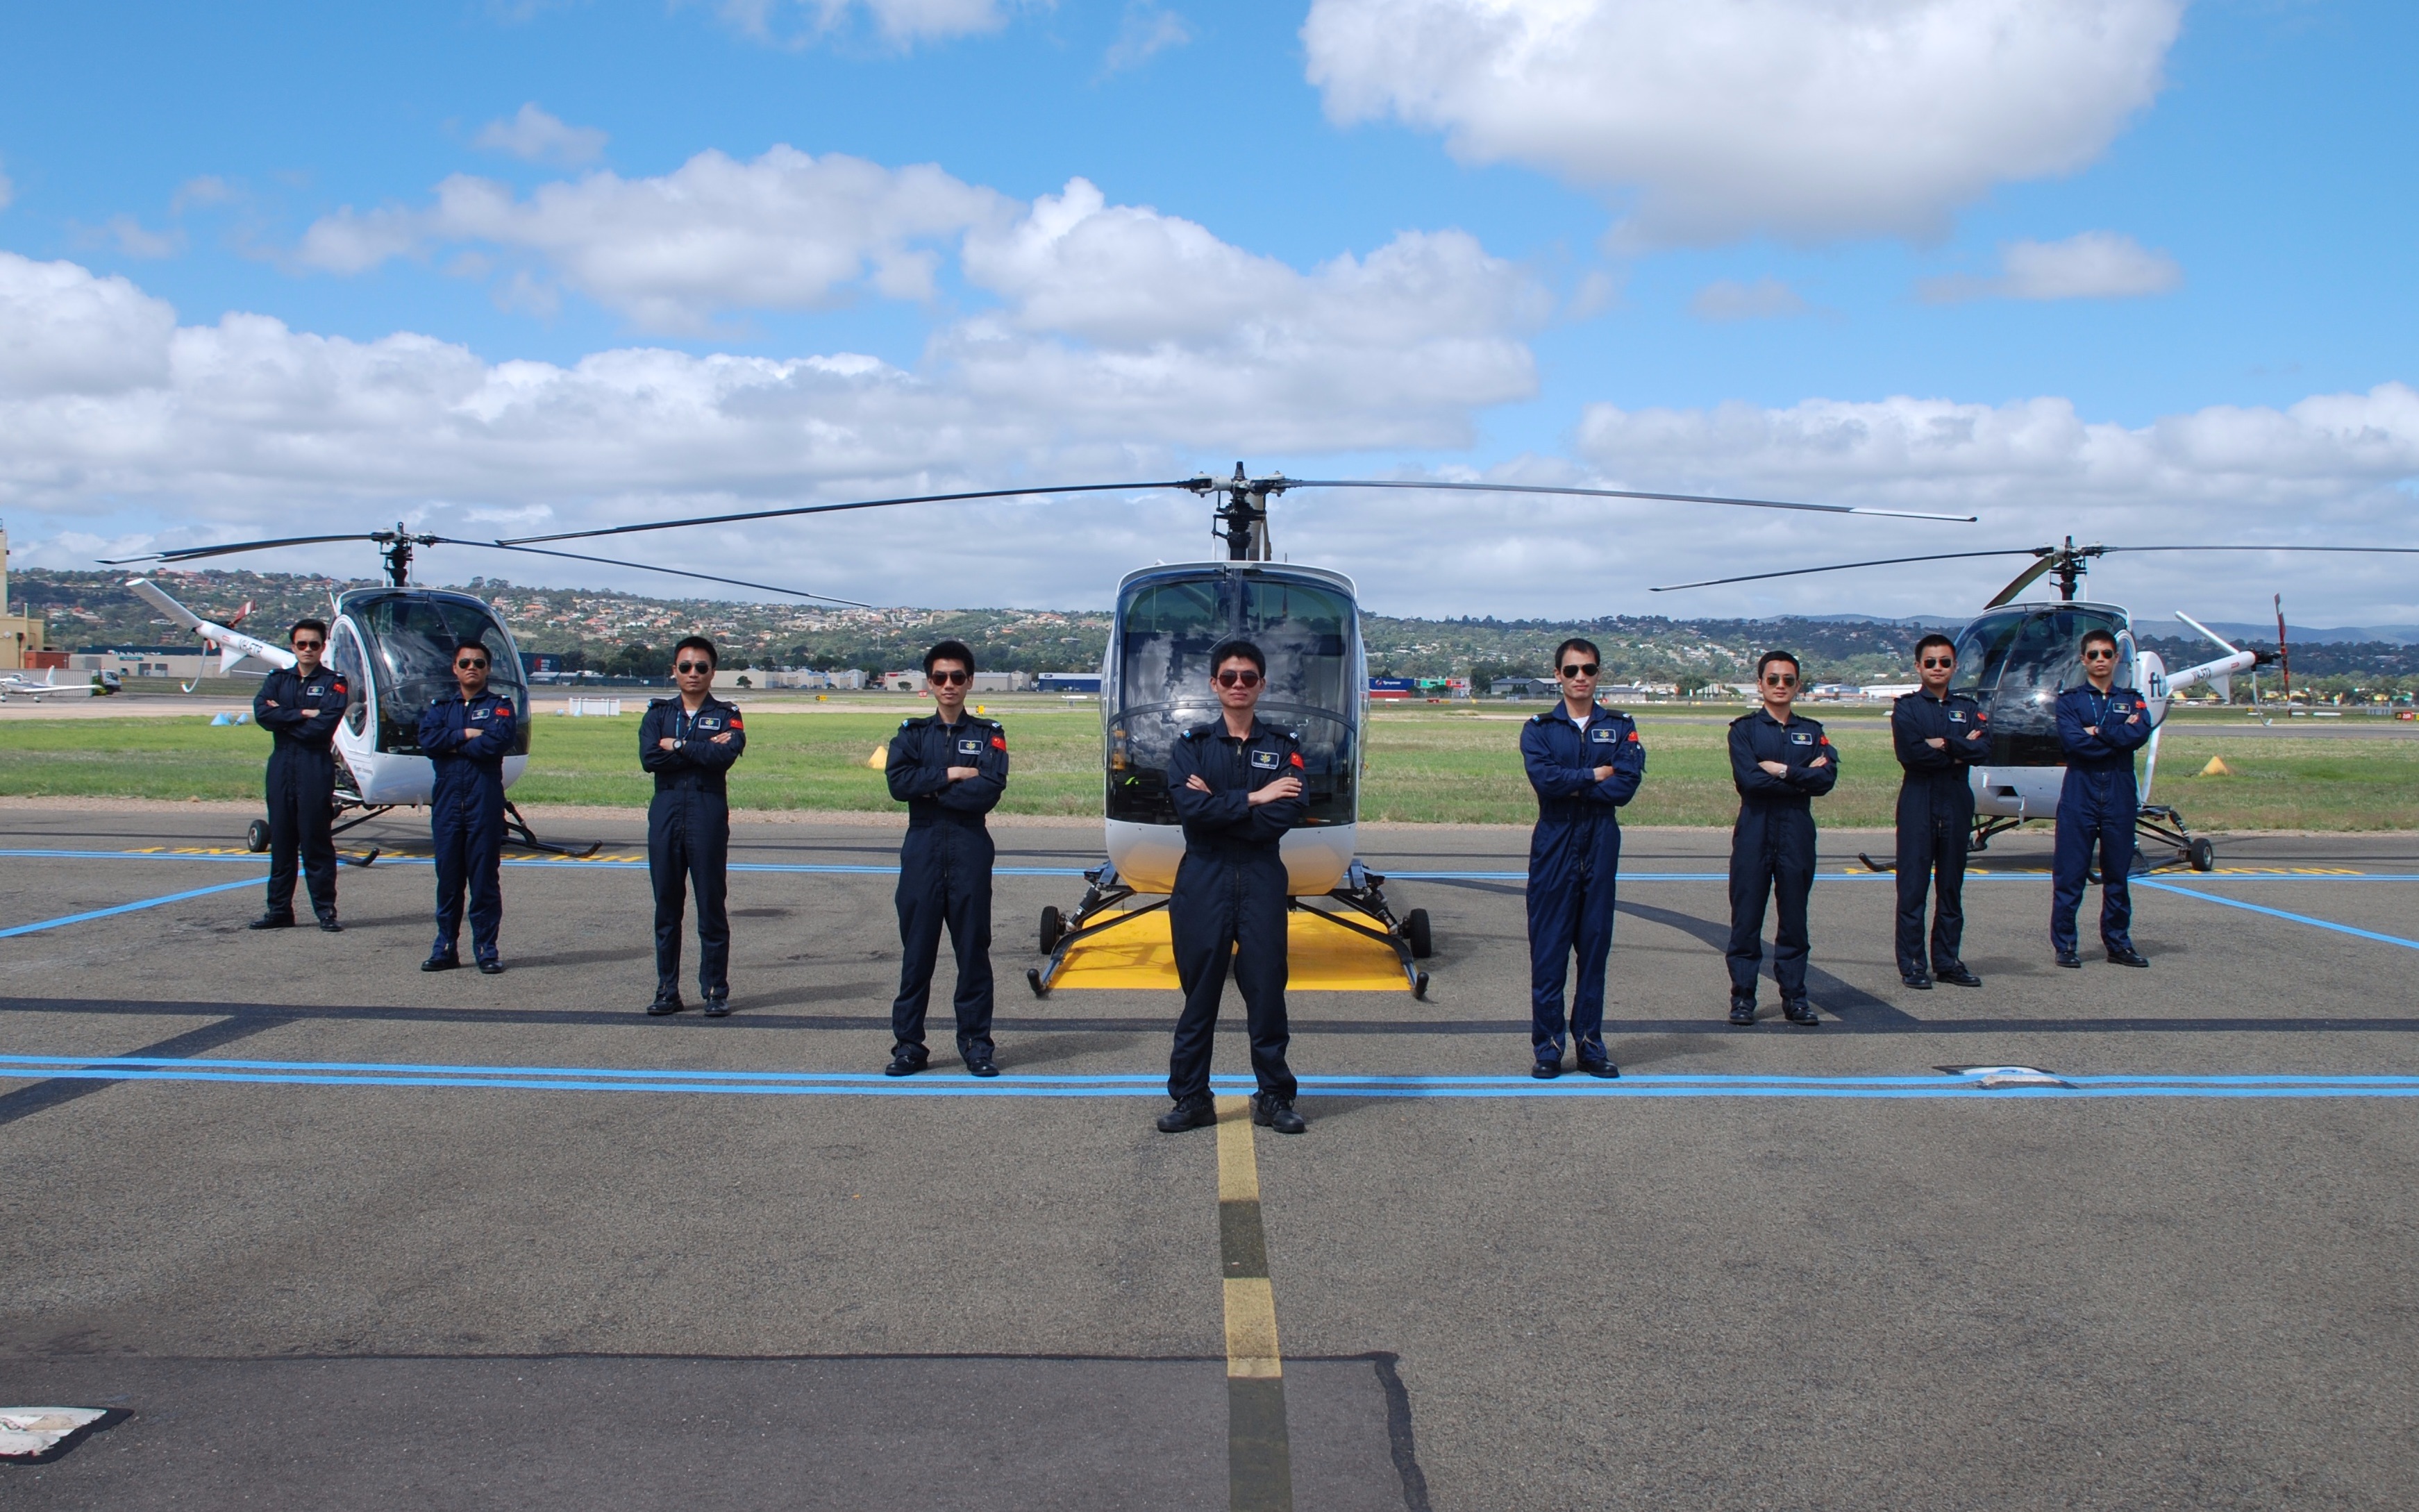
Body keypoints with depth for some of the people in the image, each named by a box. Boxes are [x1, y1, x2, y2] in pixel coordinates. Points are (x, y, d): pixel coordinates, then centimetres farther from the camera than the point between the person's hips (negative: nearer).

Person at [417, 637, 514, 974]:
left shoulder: (500, 706, 7)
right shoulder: (439, 707, 16)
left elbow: (498, 743, -13)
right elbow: (427, 741, -3)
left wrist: (452, 744, -4)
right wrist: (467, 735, -10)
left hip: (485, 801, -3)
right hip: (446, 801, 3)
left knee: (484, 876, -2)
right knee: (448, 876, 6)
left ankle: (486, 948, 3)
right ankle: (446, 948, 12)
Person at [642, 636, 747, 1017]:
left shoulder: (726, 715, 6)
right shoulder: (658, 713, 12)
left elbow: (726, 755, -14)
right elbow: (648, 757, -6)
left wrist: (677, 747, -6)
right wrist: (703, 750, -9)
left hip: (708, 817, -3)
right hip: (665, 815, 3)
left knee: (711, 906, 0)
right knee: (666, 906, 7)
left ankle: (716, 991, 7)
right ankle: (667, 991, 14)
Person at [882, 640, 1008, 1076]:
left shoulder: (988, 735, 6)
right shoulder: (912, 733, 11)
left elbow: (990, 790, -11)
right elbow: (897, 782, -7)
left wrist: (930, 789, -8)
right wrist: (950, 775, -11)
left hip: (970, 852, -1)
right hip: (922, 850, 1)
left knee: (973, 949, 3)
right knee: (917, 950, 3)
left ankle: (976, 1042, 10)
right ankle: (908, 1044, 9)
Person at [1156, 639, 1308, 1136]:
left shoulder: (1283, 748, 4)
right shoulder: (1191, 745, 4)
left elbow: (1284, 817, -11)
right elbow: (1188, 807, -13)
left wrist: (1216, 806, -12)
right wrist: (1251, 799, -13)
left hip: (1262, 880, 0)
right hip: (1203, 880, 0)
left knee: (1267, 990, 3)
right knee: (1199, 992, 4)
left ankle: (1274, 1096, 14)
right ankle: (1191, 1098, 12)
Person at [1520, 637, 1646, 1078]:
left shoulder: (1621, 727, 8)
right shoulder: (1539, 728, 6)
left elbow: (1626, 785, -8)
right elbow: (1542, 777, -13)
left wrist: (1570, 787, -10)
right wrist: (1595, 776, -7)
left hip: (1601, 847, 1)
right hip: (1553, 847, -1)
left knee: (1595, 945, 5)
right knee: (1548, 948, -2)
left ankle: (1590, 1042, 13)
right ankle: (1547, 1046, 4)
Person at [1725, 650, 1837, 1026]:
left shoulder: (1812, 732, 11)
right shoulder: (1744, 729, 4)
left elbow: (1826, 779, -5)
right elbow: (1747, 780, -12)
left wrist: (1781, 771, -12)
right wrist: (1802, 778, -8)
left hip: (1797, 834, 2)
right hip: (1754, 832, -2)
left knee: (1794, 918, 5)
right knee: (1746, 918, -1)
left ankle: (1795, 997, 12)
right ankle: (1743, 997, 5)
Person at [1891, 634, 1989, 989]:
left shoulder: (1968, 708, 12)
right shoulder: (1907, 707, 2)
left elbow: (1983, 749, -5)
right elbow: (1909, 752, -15)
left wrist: (1944, 744, -14)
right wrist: (1960, 752, -8)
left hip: (1957, 803, 4)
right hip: (1918, 803, -3)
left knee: (1952, 885, 8)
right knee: (1913, 885, -3)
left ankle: (1947, 961, 15)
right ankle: (1912, 964, 2)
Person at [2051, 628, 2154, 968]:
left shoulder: (2132, 700, 13)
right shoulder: (2069, 700, 6)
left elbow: (2140, 734, -8)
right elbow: (2072, 740, -12)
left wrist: (2097, 731, -10)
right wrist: (2118, 736, -9)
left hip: (2120, 796, 2)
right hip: (2079, 795, -2)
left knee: (2118, 874, 8)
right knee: (2069, 874, -3)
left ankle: (2118, 943, 16)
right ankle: (2064, 945, 3)